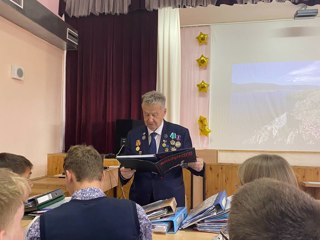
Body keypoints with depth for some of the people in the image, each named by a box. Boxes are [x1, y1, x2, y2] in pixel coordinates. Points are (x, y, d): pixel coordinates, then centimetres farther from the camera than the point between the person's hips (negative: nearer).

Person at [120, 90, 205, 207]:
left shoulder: (180, 133, -4)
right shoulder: (133, 135, 1)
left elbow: (189, 161, -1)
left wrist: (198, 166, -21)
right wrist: (124, 174, -18)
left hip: (171, 199, -1)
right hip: (141, 199, 2)